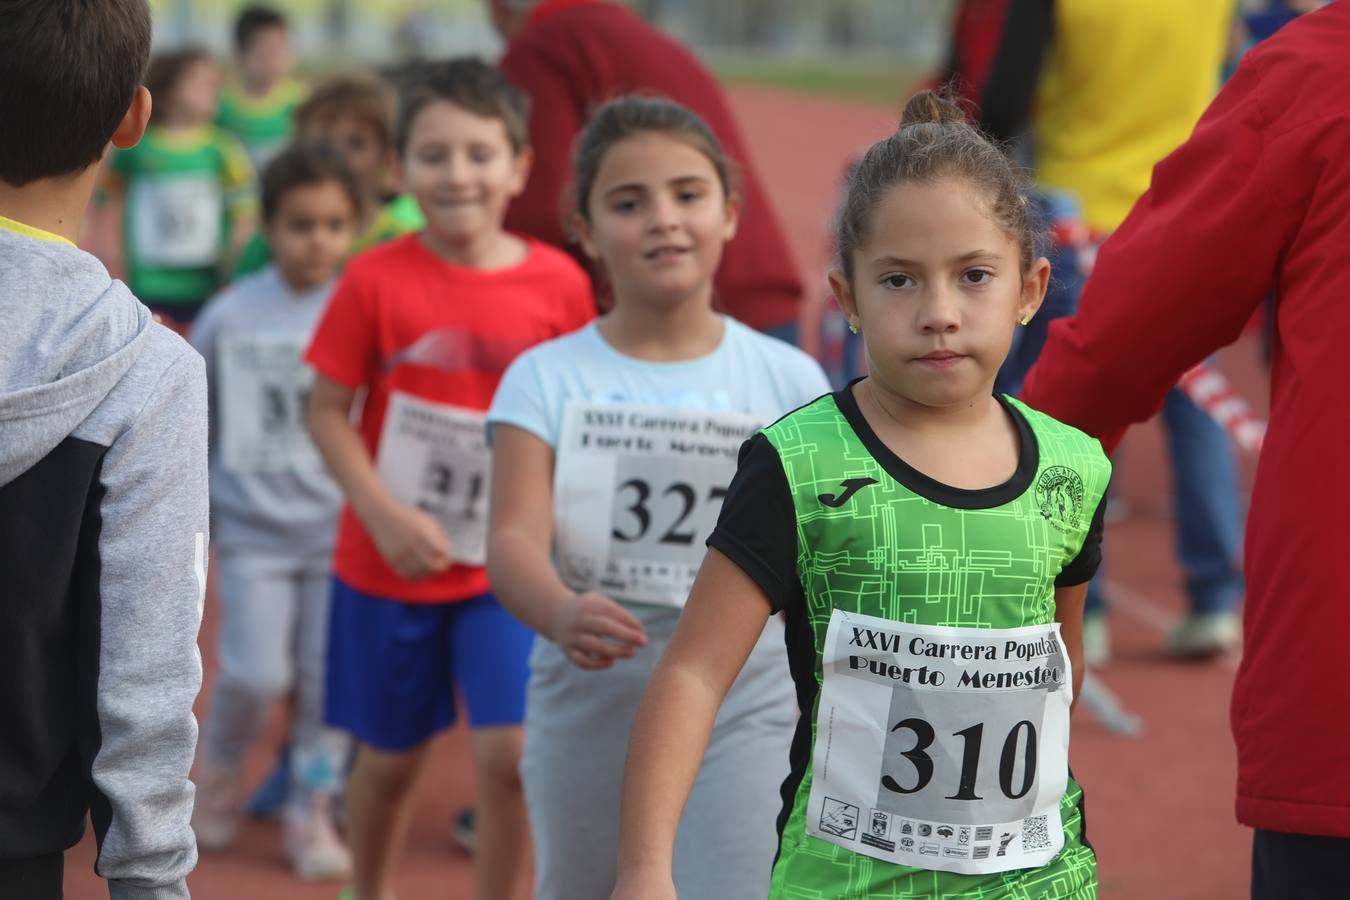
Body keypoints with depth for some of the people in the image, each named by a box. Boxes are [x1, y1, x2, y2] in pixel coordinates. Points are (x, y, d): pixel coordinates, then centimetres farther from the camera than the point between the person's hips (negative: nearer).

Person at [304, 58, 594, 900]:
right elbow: (329, 411, -7)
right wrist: (384, 515, -17)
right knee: (390, 758, 13)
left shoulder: (558, 283, -7)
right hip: (389, 564, 0)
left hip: (506, 567, 0)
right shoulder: (376, 279, -11)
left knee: (510, 752, -10)